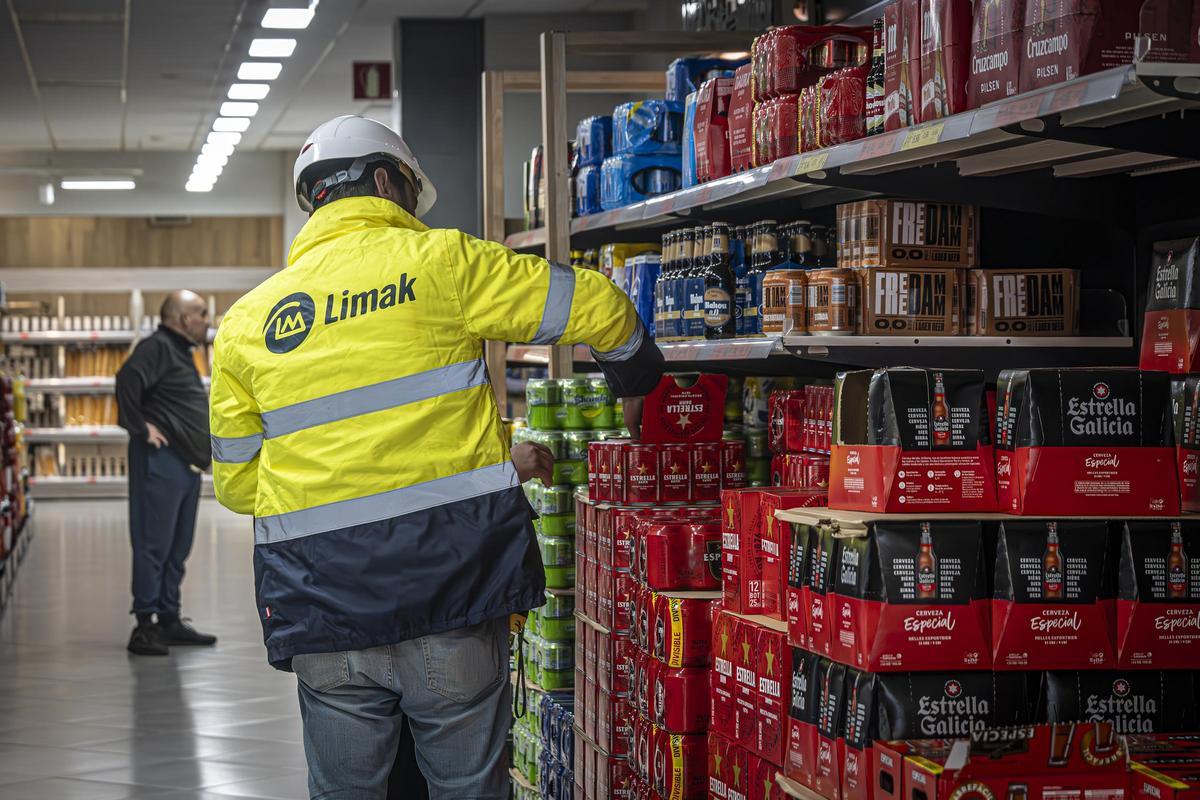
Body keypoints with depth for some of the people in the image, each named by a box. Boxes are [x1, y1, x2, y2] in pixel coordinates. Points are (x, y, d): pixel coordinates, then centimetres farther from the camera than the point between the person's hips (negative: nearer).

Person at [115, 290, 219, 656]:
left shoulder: (181, 352, 20)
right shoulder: (157, 347, -11)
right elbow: (128, 379, -28)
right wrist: (141, 427, -21)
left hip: (186, 463, 10)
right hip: (161, 461, -10)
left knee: (178, 547, 13)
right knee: (154, 545, -8)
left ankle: (169, 621, 19)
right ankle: (145, 626, -6)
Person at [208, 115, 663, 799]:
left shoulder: (246, 321, 10)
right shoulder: (437, 261, -1)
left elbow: (237, 482, 13)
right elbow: (597, 306, 3)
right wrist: (632, 384, 24)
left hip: (323, 607, 3)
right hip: (452, 587, -3)